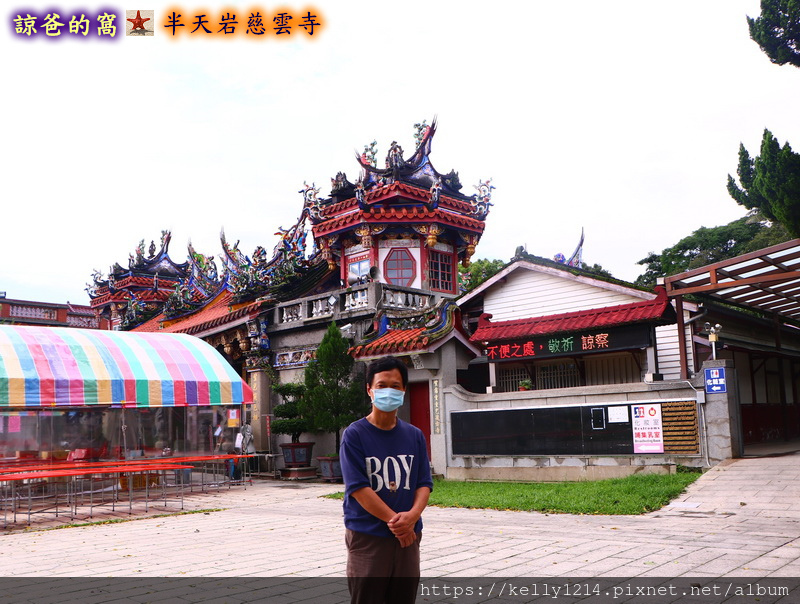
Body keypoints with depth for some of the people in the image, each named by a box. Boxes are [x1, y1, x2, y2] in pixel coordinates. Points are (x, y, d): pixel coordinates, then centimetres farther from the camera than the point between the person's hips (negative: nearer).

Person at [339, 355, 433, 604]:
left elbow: (424, 483, 4)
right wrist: (395, 520, -16)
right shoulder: (354, 435, -7)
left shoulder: (415, 436, 7)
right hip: (367, 537, -4)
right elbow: (358, 488, -13)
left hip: (408, 537, 4)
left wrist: (413, 515, -16)